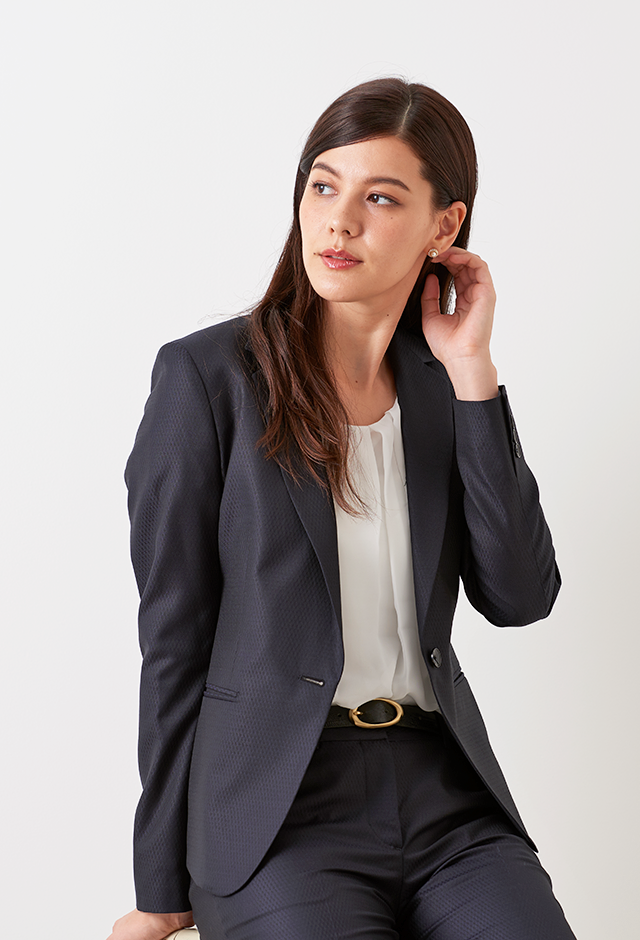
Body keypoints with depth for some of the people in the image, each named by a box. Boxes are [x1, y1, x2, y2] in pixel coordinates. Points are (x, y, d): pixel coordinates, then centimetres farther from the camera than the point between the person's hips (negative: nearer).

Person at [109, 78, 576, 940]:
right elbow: (174, 638, -3)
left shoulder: (445, 384, 8)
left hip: (444, 783, 4)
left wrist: (472, 374, -6)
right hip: (279, 805, -3)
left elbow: (519, 600, -2)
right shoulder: (206, 374, -5)